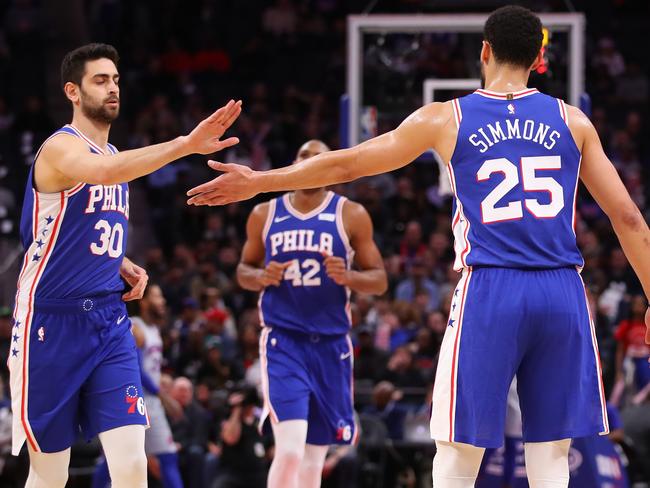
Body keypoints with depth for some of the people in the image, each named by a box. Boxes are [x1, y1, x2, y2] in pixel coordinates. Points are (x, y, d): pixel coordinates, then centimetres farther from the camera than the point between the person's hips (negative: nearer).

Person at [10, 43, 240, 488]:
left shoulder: (115, 155, 14)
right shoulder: (60, 147, -11)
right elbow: (100, 172, -36)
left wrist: (124, 266, 6)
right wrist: (185, 145, -46)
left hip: (109, 322, 6)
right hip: (52, 324, -6)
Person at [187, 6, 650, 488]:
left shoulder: (448, 119, 5)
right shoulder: (572, 121, 10)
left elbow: (345, 164, 11)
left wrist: (257, 182, 22)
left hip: (489, 292, -2)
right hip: (562, 293, 2)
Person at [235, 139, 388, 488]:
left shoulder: (350, 216, 2)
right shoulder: (264, 215, 6)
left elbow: (379, 281, 4)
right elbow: (243, 269, 17)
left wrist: (349, 277, -17)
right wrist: (261, 277, -7)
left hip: (330, 343, 2)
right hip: (283, 341, -2)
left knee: (314, 457, 9)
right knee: (290, 451, -19)